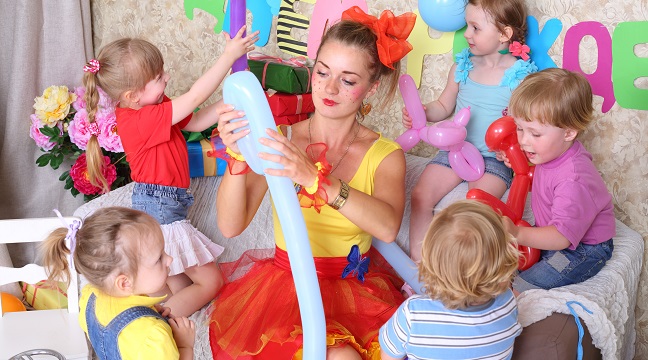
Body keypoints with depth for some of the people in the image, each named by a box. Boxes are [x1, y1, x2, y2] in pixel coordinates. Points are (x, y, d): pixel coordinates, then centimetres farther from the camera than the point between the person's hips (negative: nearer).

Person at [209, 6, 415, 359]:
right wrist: (237, 158, -30)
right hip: (287, 281, -2)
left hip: (356, 287, 2)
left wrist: (314, 178, -40)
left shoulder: (385, 155, -3)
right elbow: (230, 226, -13)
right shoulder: (280, 141, -2)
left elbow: (388, 227, -26)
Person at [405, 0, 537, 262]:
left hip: (495, 158, -5)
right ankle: (417, 264, -6)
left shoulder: (521, 76, -8)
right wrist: (422, 112, -7)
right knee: (420, 196, -12)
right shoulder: (462, 66, 5)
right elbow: (443, 107, 14)